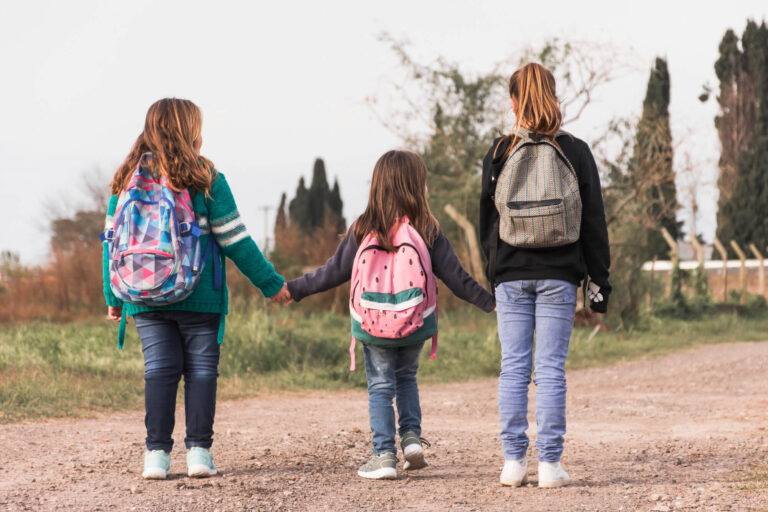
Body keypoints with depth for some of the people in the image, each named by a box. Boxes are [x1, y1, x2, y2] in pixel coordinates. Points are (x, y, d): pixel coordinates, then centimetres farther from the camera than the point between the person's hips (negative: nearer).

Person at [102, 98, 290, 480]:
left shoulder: (126, 180, 5)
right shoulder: (205, 179, -4)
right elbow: (235, 239, -3)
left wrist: (113, 297, 14)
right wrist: (270, 283, 6)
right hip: (199, 297, -3)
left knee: (159, 369, 5)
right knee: (201, 368, 5)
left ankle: (157, 453, 0)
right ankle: (199, 450, 2)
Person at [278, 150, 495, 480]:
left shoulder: (363, 229, -6)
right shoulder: (427, 229, -6)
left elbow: (335, 271, -2)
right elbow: (454, 276, -3)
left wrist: (294, 289, 10)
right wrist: (490, 302, 8)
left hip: (373, 326, -1)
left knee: (381, 387, 9)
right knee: (406, 378, 24)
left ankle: (384, 456, 5)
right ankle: (412, 437, 11)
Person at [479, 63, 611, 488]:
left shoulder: (499, 153, 1)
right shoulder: (575, 152, 1)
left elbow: (487, 218, 7)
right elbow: (594, 221, 2)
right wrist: (599, 278, 8)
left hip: (511, 276, 0)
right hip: (559, 276, 0)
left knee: (512, 370, 4)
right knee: (551, 371, 0)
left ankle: (513, 461, 3)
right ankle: (549, 465, -1)